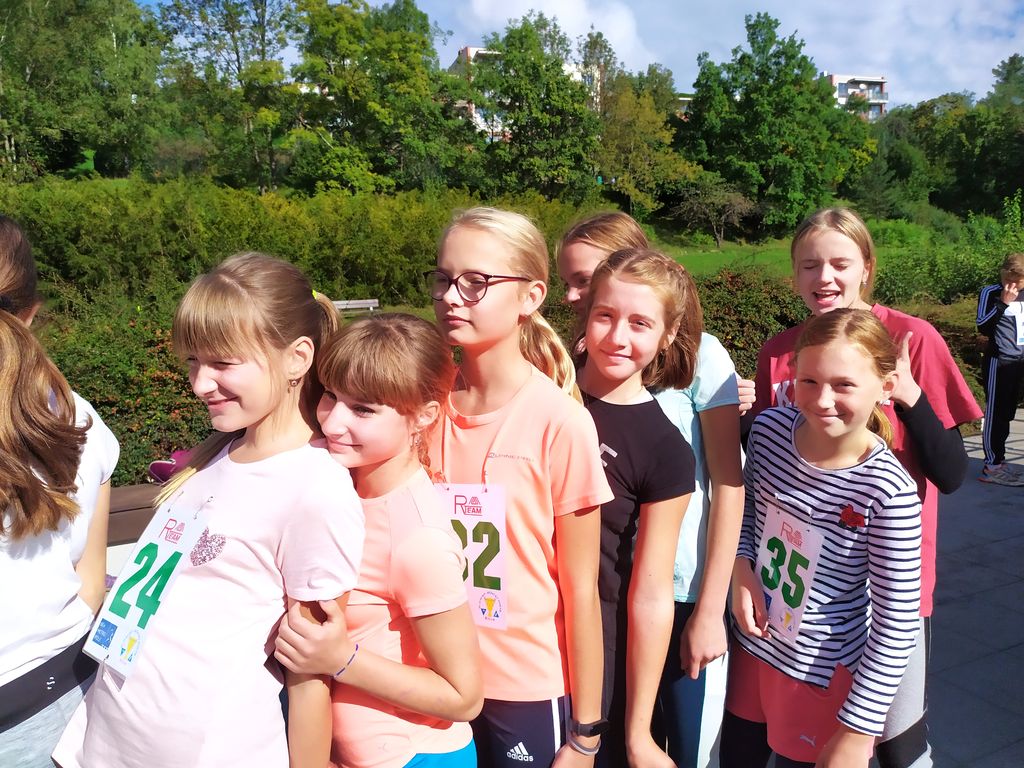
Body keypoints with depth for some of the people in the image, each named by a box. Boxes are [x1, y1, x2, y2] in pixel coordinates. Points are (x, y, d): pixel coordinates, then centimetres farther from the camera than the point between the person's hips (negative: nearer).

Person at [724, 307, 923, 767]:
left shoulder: (888, 492, -25)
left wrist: (858, 730, -14)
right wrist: (741, 565, -11)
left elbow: (897, 626, -18)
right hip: (751, 648, 5)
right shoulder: (770, 429, -13)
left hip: (823, 676, -4)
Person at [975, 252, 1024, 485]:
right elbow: (982, 326, -16)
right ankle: (991, 466, -1)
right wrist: (1003, 303, -21)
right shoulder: (990, 293, -6)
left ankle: (998, 461, 15)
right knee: (995, 413, -5)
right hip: (998, 361, -6)